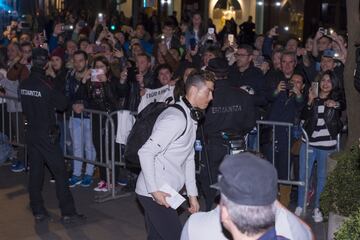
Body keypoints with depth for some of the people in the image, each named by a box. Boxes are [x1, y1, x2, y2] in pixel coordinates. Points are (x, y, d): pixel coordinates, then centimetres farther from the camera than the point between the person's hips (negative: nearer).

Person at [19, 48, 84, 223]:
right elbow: (62, 104, -8)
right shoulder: (45, 85, -18)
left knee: (35, 171, 11)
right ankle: (67, 213, 2)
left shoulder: (24, 85, 1)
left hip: (31, 132, 7)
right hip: (46, 134, -6)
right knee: (59, 171, 0)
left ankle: (38, 211, 17)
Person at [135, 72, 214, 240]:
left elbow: (189, 158, 17)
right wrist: (154, 190, -22)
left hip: (165, 192, 9)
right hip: (154, 193, -9)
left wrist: (192, 194, 15)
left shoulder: (191, 118, 12)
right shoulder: (176, 119, -20)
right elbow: (146, 152, -22)